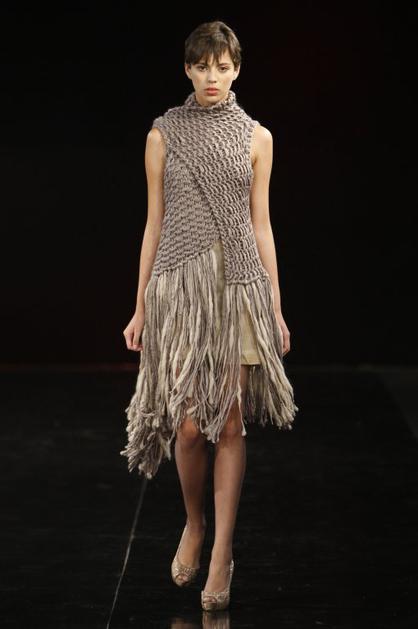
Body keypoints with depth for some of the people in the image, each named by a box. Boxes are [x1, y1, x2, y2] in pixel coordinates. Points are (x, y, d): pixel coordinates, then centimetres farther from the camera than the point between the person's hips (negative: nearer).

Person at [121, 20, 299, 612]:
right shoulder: (163, 134, 5)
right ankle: (194, 524, 25)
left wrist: (276, 308, 6)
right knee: (189, 426, -4)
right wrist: (141, 306, 6)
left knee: (229, 424, 0)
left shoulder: (256, 137, 7)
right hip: (180, 285, 0)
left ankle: (222, 553, 11)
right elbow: (154, 223, 7)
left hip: (239, 286, 0)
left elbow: (261, 225, 8)